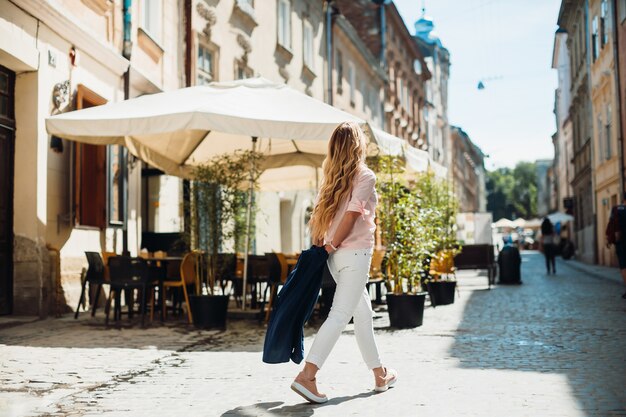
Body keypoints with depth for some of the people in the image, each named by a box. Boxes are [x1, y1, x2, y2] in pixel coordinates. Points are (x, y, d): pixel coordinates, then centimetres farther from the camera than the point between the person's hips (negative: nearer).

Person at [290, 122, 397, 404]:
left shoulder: (332, 177, 10)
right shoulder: (365, 176, -8)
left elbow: (318, 212, 4)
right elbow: (351, 215, -14)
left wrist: (319, 243, 5)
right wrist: (332, 245, -6)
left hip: (336, 256, 7)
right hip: (355, 253, -7)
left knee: (363, 312, 17)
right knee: (341, 314, -10)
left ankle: (380, 375, 27)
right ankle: (307, 375, -20)